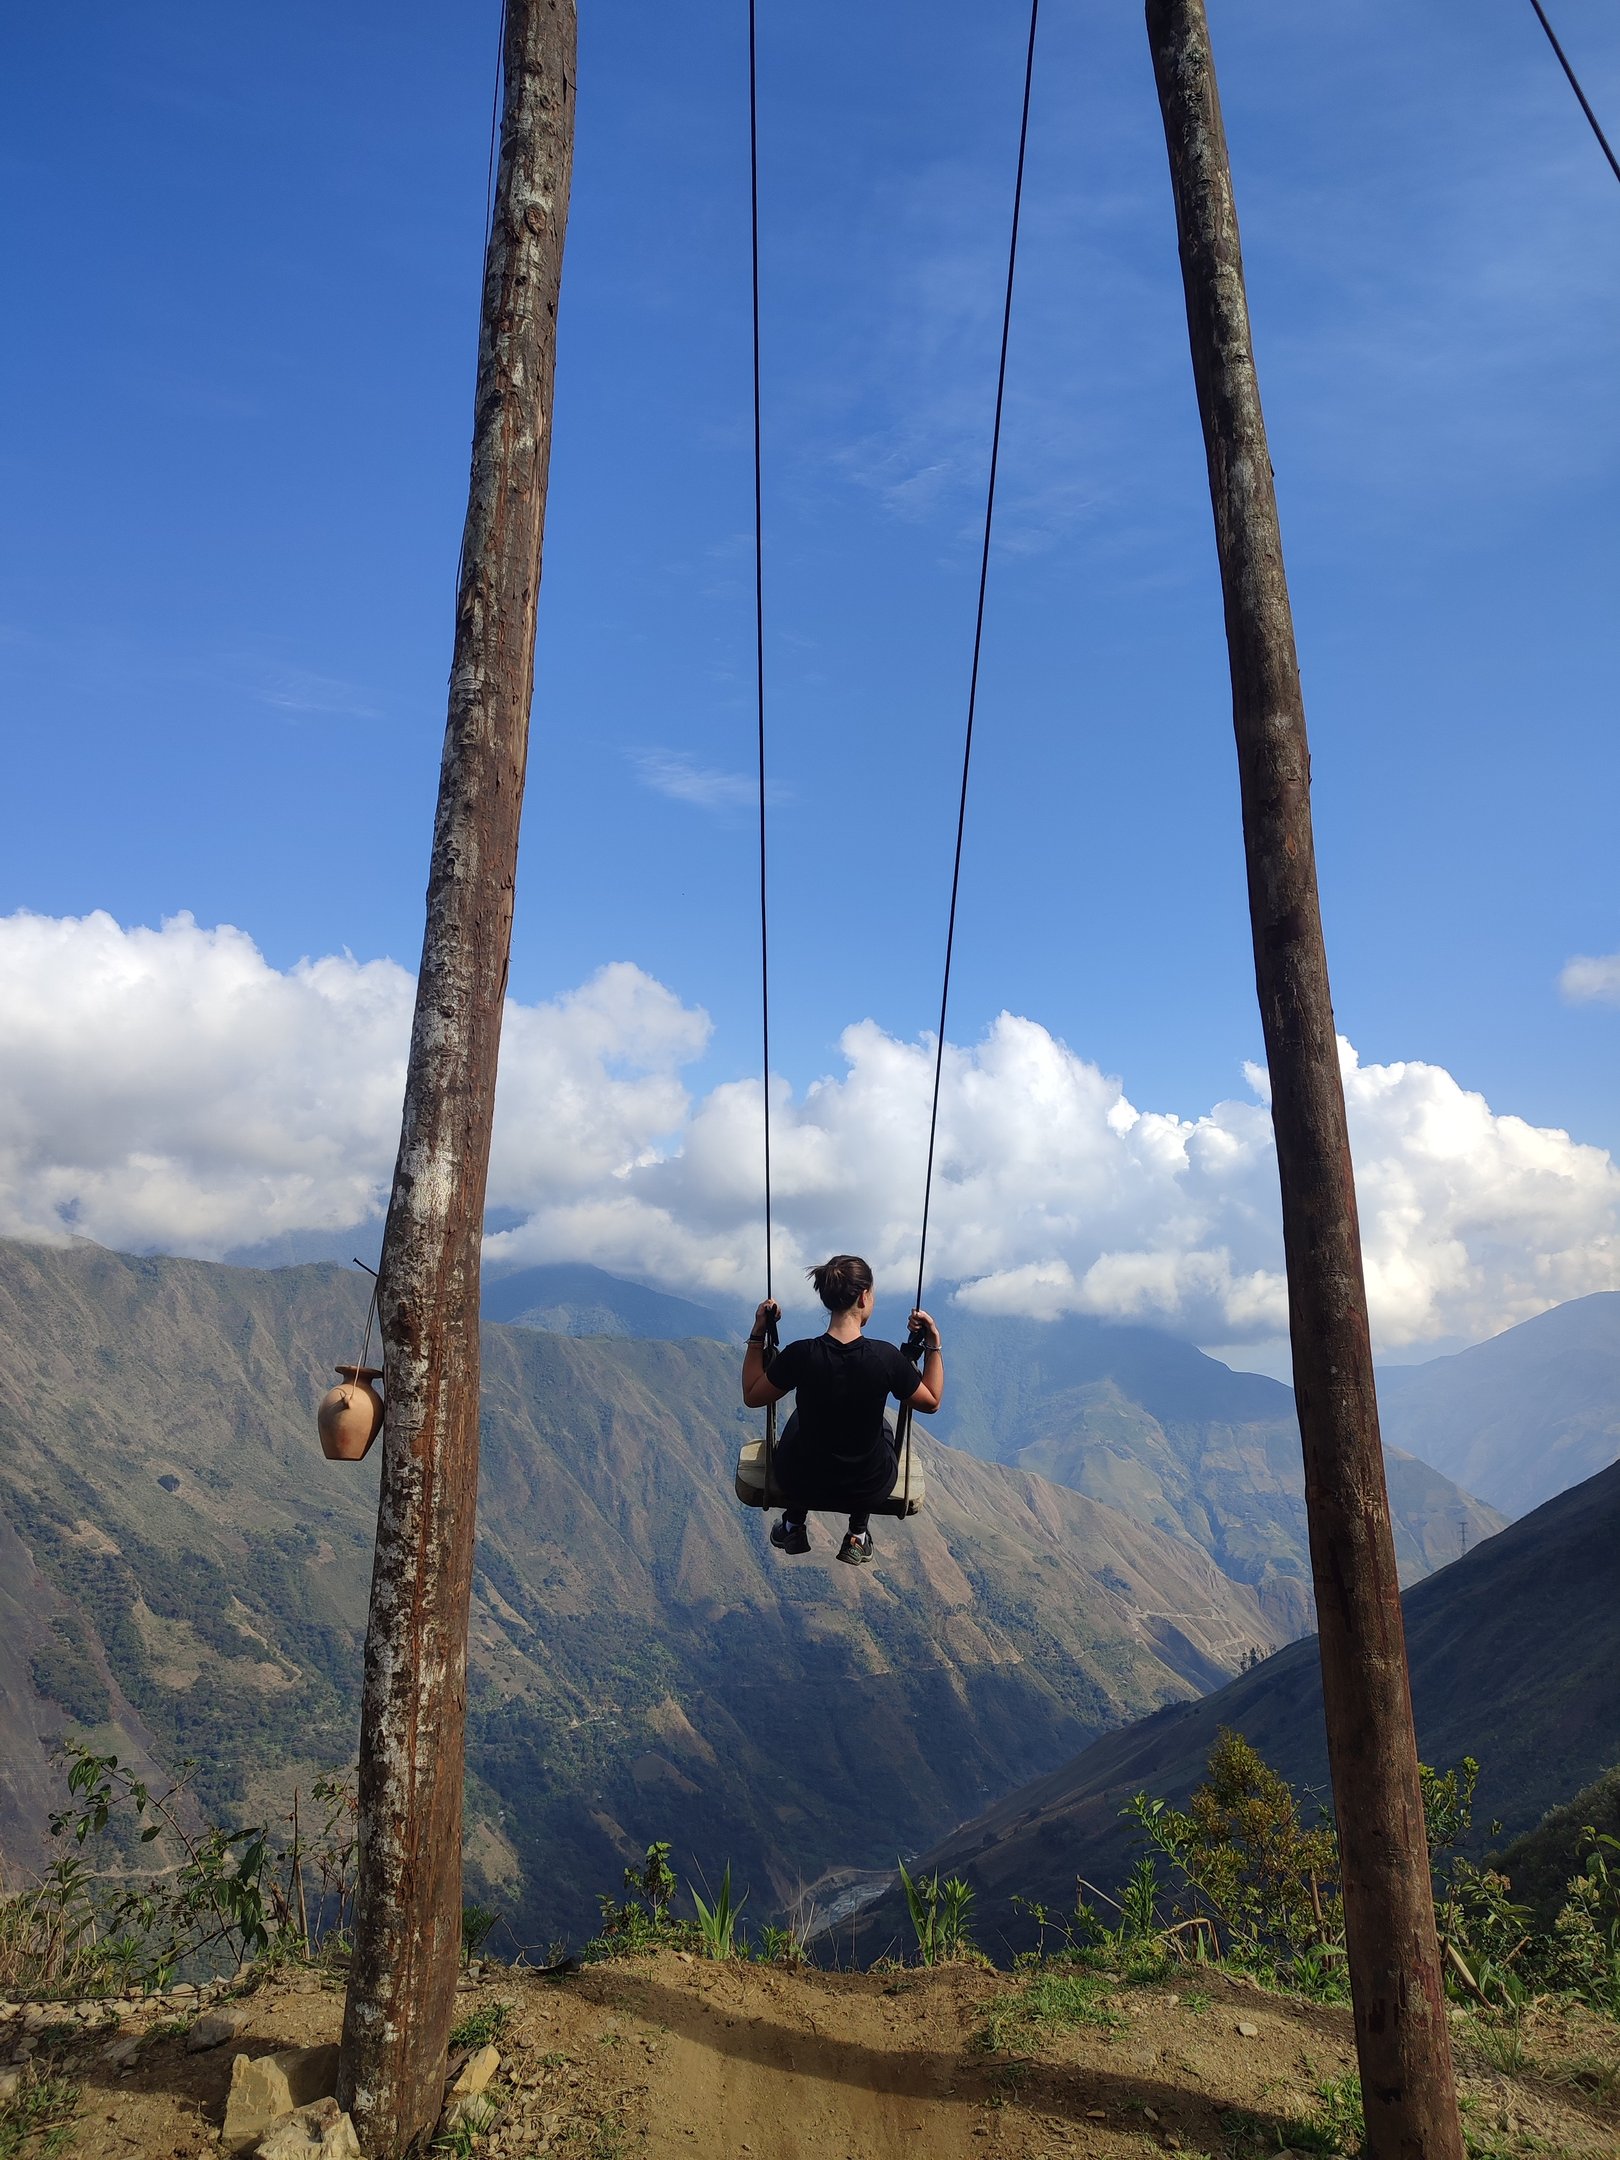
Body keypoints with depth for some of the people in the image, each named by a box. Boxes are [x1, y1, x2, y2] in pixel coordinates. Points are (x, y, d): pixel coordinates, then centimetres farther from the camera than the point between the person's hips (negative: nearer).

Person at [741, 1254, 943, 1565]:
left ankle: (794, 1525, 39)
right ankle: (858, 1535, 34)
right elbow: (931, 1402, -4)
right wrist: (933, 1344, 0)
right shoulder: (886, 1357, -23)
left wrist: (758, 1334, -2)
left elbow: (752, 1396, -4)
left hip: (802, 1484, 1)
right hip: (869, 1489, 0)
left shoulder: (800, 1355, -22)